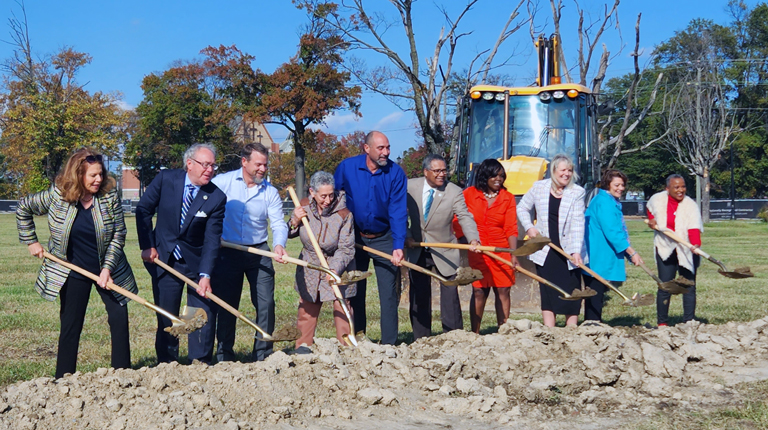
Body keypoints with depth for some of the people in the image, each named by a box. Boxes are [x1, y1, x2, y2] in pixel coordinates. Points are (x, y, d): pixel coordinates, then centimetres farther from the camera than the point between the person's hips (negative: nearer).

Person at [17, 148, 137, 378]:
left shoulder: (110, 195, -12)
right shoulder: (57, 196, -11)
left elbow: (119, 234, -9)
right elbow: (23, 209, 5)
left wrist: (108, 267, -17)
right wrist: (31, 241, 2)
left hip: (108, 269, 1)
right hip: (73, 272, 0)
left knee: (120, 317, -4)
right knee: (70, 325, 5)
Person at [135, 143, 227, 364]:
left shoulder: (216, 197, -12)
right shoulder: (165, 179, -9)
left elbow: (212, 239, -14)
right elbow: (143, 210, 2)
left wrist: (205, 275, -23)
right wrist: (147, 246, -3)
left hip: (196, 262, 0)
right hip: (164, 259, 0)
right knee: (166, 318, 7)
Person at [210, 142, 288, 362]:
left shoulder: (270, 191, 2)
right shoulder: (222, 182, -3)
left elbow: (278, 223, -4)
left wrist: (279, 244, -24)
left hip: (259, 253, 2)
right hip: (227, 252, -2)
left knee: (266, 304, -1)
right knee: (226, 304, 5)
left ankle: (263, 356, 10)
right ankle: (224, 357, 16)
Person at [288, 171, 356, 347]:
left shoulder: (344, 214, -19)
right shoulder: (303, 207, -8)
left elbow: (345, 249, -20)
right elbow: (289, 234, 7)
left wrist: (335, 270, -34)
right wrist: (295, 221, -14)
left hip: (338, 267, -3)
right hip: (310, 266, 4)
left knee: (341, 310, -5)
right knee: (306, 311, 10)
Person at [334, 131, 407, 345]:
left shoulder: (395, 173, -11)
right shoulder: (347, 167, -8)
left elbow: (398, 211, -14)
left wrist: (398, 246, -23)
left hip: (384, 239, -1)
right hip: (354, 237, 1)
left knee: (389, 293, -3)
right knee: (354, 292, 7)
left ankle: (389, 344, 3)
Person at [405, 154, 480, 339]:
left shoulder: (454, 192, -10)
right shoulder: (410, 187, -4)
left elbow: (465, 218, -22)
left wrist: (474, 239, -39)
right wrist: (406, 237, -7)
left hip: (444, 251, -2)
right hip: (417, 250, 2)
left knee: (450, 294, -3)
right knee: (418, 296, 8)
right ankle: (421, 340, 18)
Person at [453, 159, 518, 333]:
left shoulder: (507, 197, 4)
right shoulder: (469, 194, 1)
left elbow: (511, 228, -1)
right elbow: (457, 220, 4)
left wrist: (513, 254, -12)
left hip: (501, 252, 1)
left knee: (503, 291, -1)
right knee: (479, 291, -1)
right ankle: (475, 334, 5)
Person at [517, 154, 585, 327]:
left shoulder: (577, 192, -5)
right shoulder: (539, 187, 1)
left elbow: (578, 223, -12)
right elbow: (522, 208, 15)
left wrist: (576, 250, -21)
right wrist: (529, 227, -1)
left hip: (568, 250, -1)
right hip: (545, 250, 1)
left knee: (572, 292, 1)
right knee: (548, 293, 2)